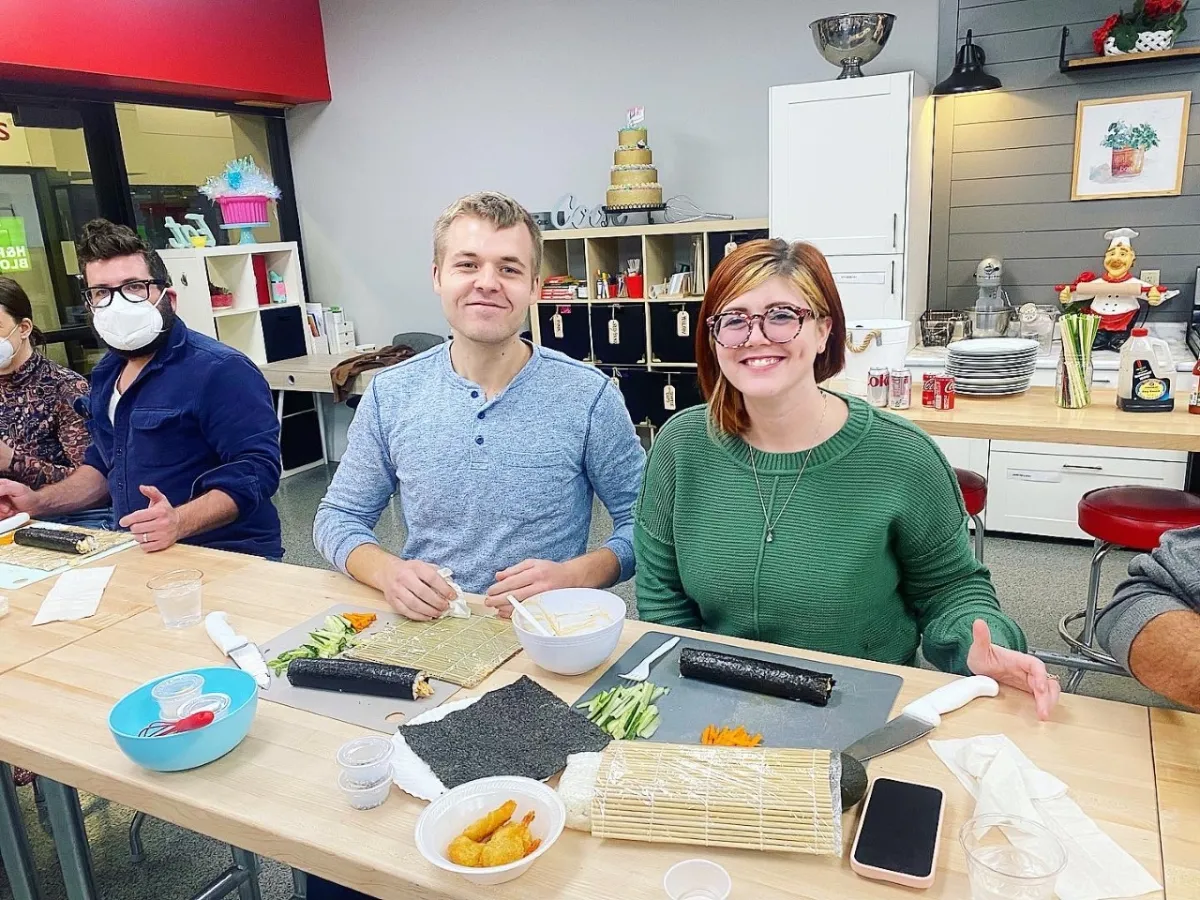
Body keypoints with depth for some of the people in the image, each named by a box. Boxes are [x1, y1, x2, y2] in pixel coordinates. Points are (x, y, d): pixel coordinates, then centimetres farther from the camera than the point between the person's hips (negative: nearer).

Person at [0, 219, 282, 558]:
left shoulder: (219, 370, -15)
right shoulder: (107, 373, 14)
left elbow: (256, 467, -22)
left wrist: (179, 522, -34)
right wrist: (37, 502, 15)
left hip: (227, 562, -8)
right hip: (143, 556, 8)